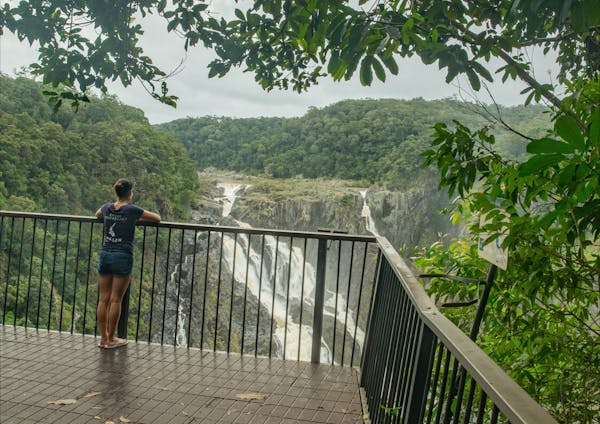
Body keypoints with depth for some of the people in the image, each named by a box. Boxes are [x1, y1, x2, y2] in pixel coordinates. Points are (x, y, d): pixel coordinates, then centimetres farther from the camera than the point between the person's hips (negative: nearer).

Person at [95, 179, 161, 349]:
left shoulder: (107, 208, 7)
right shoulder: (133, 210, -7)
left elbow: (97, 215, 32)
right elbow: (157, 218, 4)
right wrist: (140, 218, 20)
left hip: (105, 255, 5)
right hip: (122, 257, -5)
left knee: (103, 299, 9)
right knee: (116, 300, 2)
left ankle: (103, 338, 16)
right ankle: (111, 339, 10)